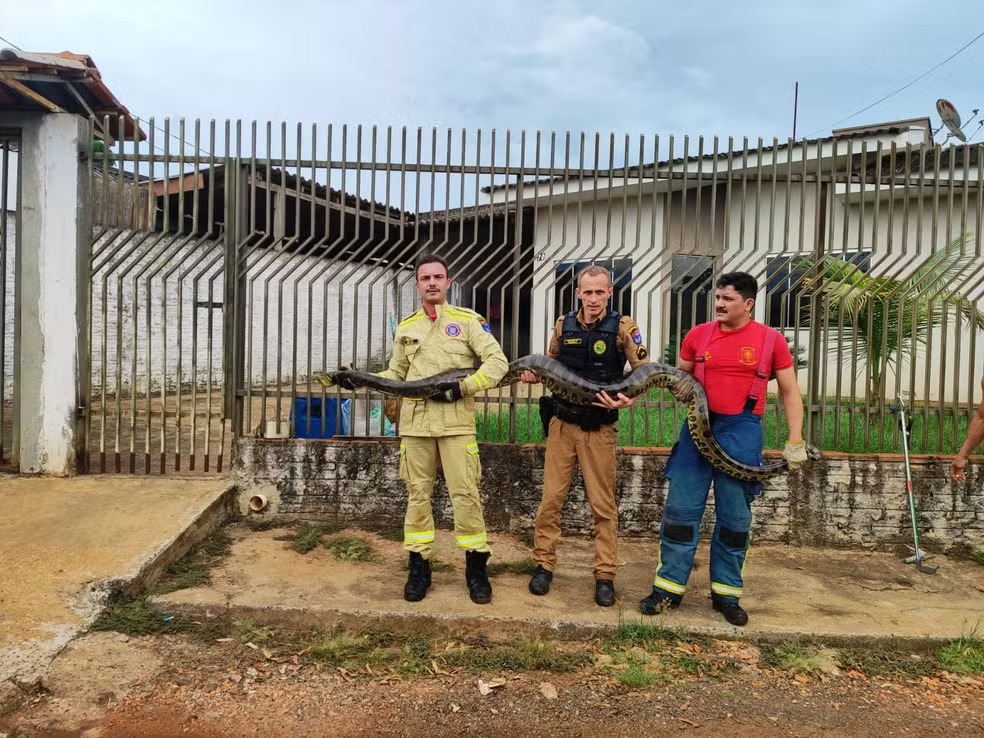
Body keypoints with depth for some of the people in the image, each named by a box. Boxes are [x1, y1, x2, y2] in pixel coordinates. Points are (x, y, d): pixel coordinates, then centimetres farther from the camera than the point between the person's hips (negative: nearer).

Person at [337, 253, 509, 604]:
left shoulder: (467, 320, 2)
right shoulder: (406, 328, 14)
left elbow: (498, 362, -4)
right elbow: (395, 374, 20)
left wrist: (462, 387, -14)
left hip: (456, 422, -3)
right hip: (415, 423, 3)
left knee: (465, 493, -2)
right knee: (417, 494, 8)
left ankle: (476, 568, 12)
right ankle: (419, 566, 19)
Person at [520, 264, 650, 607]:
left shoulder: (622, 327, -7)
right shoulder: (563, 325, 4)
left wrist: (629, 398, -27)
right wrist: (535, 375, -3)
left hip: (600, 428, -2)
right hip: (562, 423, 3)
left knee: (603, 504, 4)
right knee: (552, 497, 5)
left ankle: (605, 575, 16)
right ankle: (544, 564, 20)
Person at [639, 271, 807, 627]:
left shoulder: (771, 340, 0)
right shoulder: (698, 335, 5)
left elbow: (790, 393, 5)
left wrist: (795, 442, 0)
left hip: (741, 432, -1)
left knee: (734, 517, 8)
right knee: (681, 509, 2)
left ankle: (726, 594, 22)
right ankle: (669, 587, 13)